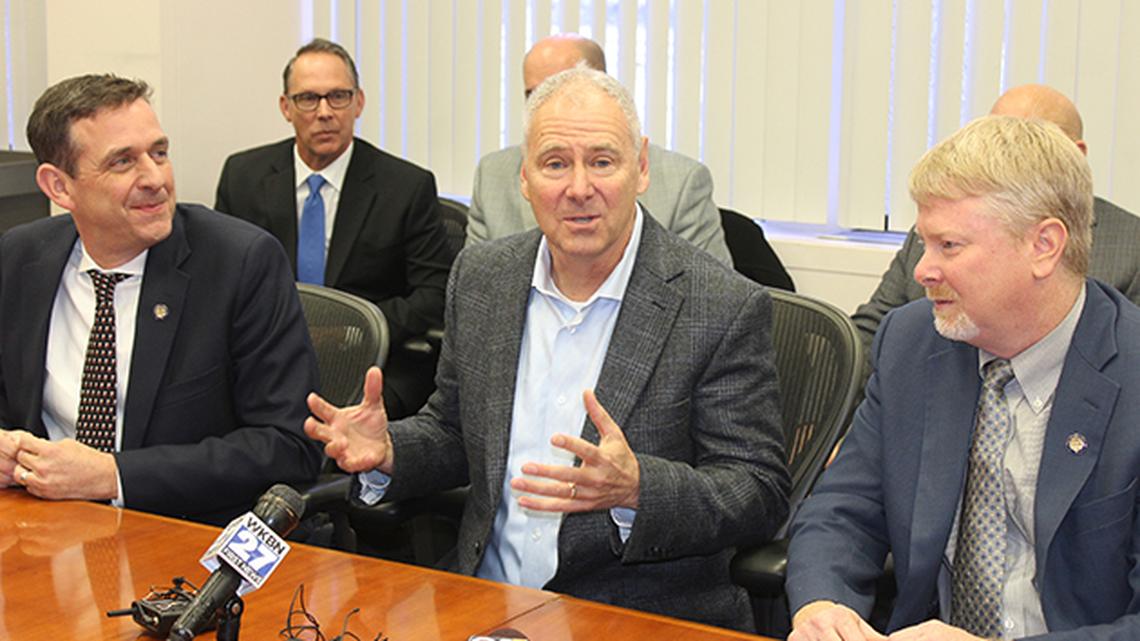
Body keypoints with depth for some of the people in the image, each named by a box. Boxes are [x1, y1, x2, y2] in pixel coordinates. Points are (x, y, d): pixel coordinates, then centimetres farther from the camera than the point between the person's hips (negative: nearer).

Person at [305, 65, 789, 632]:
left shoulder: (725, 309, -13)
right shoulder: (480, 277, 4)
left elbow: (761, 495, -13)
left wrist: (636, 488, -30)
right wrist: (388, 453, -7)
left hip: (646, 622, -1)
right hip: (486, 602, 2)